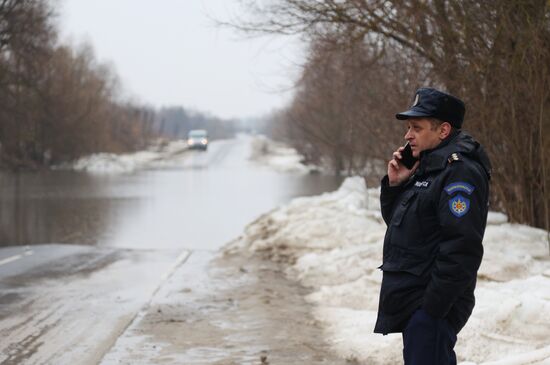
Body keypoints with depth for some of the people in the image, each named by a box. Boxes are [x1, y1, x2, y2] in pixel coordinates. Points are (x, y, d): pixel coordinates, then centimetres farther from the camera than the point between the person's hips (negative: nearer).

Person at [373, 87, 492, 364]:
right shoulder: (426, 168, 14)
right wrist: (394, 184, 2)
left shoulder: (460, 172, -17)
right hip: (411, 302, 10)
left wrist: (432, 308, -24)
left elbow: (462, 248, -24)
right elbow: (395, 220, 22)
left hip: (431, 307, -10)